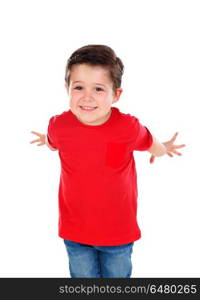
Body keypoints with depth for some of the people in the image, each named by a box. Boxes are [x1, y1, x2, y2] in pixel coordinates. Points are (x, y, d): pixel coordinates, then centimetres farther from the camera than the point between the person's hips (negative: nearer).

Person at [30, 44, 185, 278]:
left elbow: (149, 142, 2)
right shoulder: (59, 126, -18)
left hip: (119, 231, -1)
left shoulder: (128, 127, -23)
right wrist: (47, 139, 31)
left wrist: (162, 149, 22)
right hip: (75, 231, 1)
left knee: (118, 274, 24)